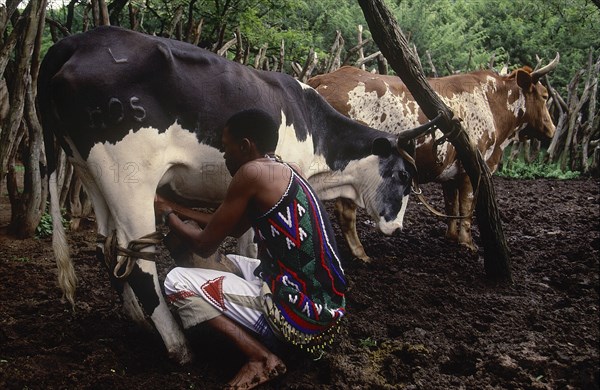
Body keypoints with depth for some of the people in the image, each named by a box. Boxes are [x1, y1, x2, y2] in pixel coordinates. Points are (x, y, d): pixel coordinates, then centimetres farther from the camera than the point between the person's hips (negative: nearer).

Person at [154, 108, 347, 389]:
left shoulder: (253, 173, -14)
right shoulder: (281, 172, 12)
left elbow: (204, 245, -6)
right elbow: (235, 229, 23)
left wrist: (167, 215, 12)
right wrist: (175, 208, 26)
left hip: (300, 314, -9)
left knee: (177, 281, -3)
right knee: (218, 263, 27)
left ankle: (262, 358, -6)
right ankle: (267, 344, 12)